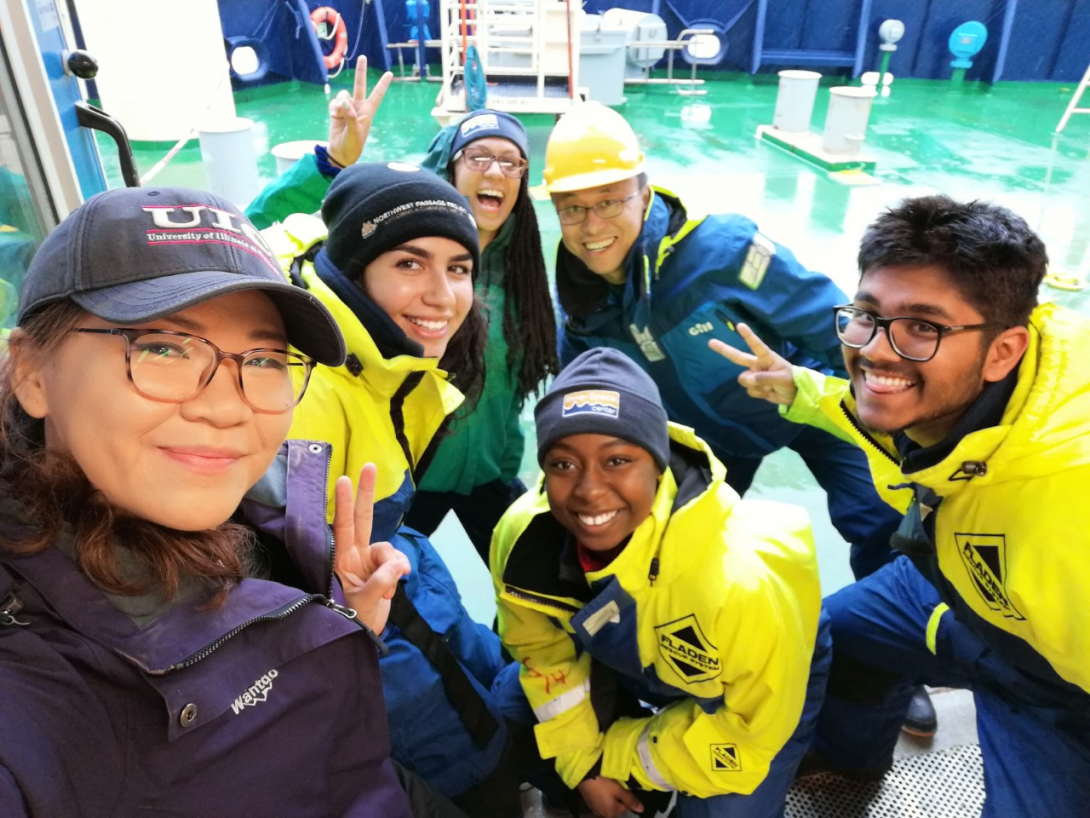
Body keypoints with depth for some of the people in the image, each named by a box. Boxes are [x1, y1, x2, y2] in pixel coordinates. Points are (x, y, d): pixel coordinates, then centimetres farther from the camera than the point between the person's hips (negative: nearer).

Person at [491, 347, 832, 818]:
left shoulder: (744, 580, -43)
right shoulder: (522, 537, -29)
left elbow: (749, 735, -23)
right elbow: (542, 650, -6)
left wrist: (615, 759, -13)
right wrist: (583, 763, -3)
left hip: (764, 694, -3)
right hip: (636, 663, 4)